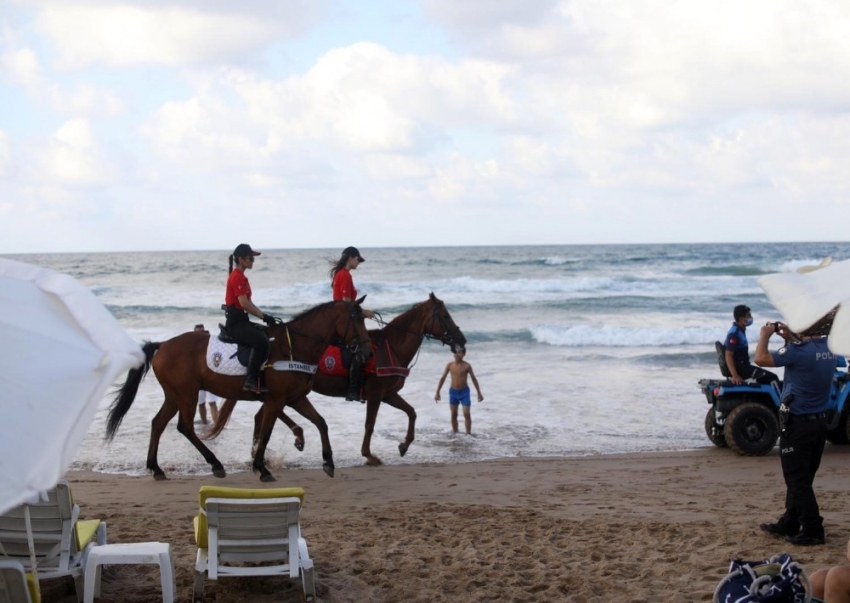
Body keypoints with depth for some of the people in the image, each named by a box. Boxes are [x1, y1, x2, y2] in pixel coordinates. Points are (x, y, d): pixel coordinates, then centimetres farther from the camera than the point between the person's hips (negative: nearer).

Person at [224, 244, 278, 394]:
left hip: (241, 320, 11)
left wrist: (264, 316, 10)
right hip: (235, 322, -11)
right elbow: (244, 303, -22)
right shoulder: (237, 277, -14)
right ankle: (251, 380, -27)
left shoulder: (241, 277, 17)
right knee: (261, 341, -28)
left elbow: (247, 303, 19)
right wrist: (264, 316, -20)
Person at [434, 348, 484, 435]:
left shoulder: (467, 366, -10)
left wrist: (479, 393, 2)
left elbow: (474, 379, 0)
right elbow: (442, 378, 4)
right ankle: (454, 434, 18)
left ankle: (468, 434, -2)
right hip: (453, 392, 2)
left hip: (464, 392, -2)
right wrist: (437, 393, 2)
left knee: (466, 414, -7)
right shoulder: (450, 365, -4)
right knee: (454, 414, 8)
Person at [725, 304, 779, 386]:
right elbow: (728, 355, -25)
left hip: (742, 365, 11)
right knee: (772, 377, -14)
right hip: (739, 367, -11)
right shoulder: (734, 333, -20)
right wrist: (735, 376, -32)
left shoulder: (740, 330, 12)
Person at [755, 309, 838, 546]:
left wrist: (764, 336, -1)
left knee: (798, 480, -1)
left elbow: (761, 359, -17)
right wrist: (790, 338, 16)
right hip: (820, 422, 8)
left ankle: (812, 530, -2)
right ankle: (789, 524, 28)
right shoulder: (828, 349, 3)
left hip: (798, 424, -8)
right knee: (802, 478, 17)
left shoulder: (800, 351, -22)